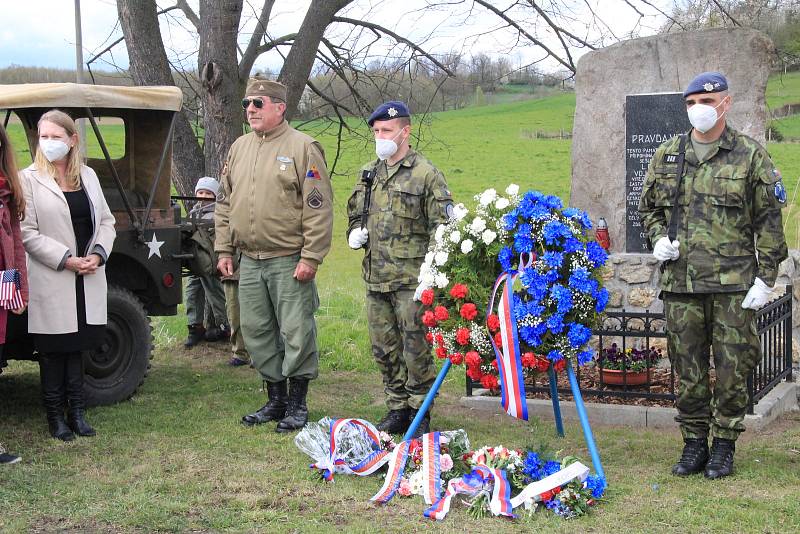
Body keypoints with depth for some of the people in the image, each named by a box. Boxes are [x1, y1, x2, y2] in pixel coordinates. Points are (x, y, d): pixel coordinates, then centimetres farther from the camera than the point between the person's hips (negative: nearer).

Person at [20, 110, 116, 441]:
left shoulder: (88, 176, 11)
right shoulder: (29, 179, -4)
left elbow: (106, 221, 13)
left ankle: (76, 411, 18)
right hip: (51, 282, -4)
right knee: (53, 350, 3)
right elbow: (27, 232, -9)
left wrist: (97, 254, -5)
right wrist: (67, 259, -15)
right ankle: (55, 416, 13)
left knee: (77, 346, 10)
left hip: (88, 279, 4)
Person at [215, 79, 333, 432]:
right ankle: (275, 399, 24)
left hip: (289, 261, -7)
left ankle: (297, 404, 11)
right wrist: (224, 249, 12)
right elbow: (225, 203, 19)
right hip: (250, 261, 7)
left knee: (296, 332, -1)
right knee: (256, 331, 11)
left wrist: (311, 257, -17)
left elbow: (318, 208, -12)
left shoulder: (302, 147, -8)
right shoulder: (239, 148, 13)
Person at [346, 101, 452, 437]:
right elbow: (355, 214, 29)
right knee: (384, 349, 11)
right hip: (375, 278, 6)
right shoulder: (368, 173, 15)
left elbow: (442, 227, -6)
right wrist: (354, 232, 6)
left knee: (415, 348, -2)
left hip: (411, 278, -6)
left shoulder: (426, 174, -5)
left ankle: (419, 412, 10)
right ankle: (397, 409, 23)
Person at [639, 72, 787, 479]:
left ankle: (724, 446, 15)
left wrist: (765, 278, -5)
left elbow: (769, 220, 1)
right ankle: (694, 444, 19)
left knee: (731, 370, 2)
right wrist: (658, 239, 2)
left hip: (733, 283, -3)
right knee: (687, 370, 7)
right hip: (680, 281, 3)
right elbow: (648, 207, 23)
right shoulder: (666, 156, 11)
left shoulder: (750, 156, 1)